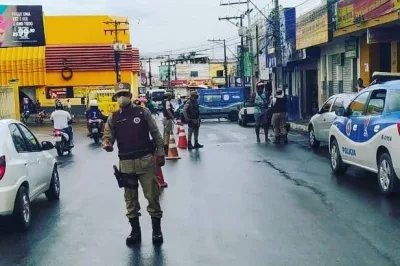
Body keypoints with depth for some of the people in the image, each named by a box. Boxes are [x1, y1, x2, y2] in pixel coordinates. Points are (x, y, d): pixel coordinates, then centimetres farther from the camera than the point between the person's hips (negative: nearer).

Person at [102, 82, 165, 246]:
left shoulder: (143, 112, 1)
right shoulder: (113, 118, 7)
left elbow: (155, 133, 3)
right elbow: (107, 136, 5)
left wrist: (160, 153, -1)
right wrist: (106, 144, -19)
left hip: (145, 160, -2)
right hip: (126, 163, 3)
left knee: (152, 195, 0)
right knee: (130, 198, 11)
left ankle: (157, 230, 14)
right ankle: (135, 231, 23)